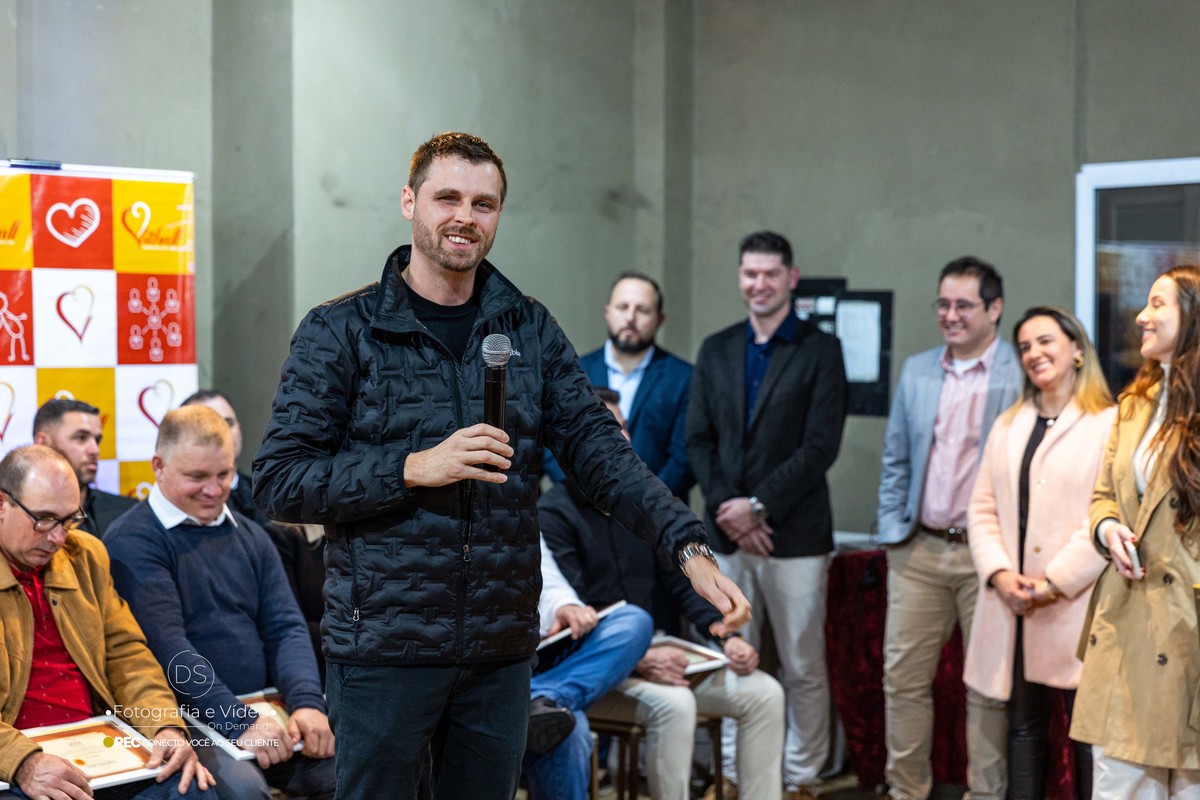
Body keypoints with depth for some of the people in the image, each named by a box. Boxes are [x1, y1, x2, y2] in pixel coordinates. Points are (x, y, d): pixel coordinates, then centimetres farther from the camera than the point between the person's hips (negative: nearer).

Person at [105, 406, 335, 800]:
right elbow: (166, 645, -16)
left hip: (262, 710, 5)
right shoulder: (132, 542, -4)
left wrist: (307, 704, -12)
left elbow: (286, 628, 9)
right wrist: (238, 722, -25)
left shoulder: (250, 536, 16)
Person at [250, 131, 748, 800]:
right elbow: (280, 482, -8)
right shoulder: (340, 332, -3)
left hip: (502, 648, 4)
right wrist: (415, 469, -19)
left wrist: (689, 547, -13)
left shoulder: (531, 330, 8)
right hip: (384, 644, -3)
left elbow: (599, 449, 0)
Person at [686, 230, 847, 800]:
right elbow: (698, 439, 9)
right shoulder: (716, 350, 13)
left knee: (804, 667, 2)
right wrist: (725, 507, -6)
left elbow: (820, 447, -8)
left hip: (795, 536, -3)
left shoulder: (820, 351, -1)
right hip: (727, 534, 4)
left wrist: (757, 506, -12)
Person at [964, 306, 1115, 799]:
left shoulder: (1110, 424, -4)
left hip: (1076, 606, -5)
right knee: (1024, 725, 11)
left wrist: (1056, 582, -15)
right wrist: (999, 573, -5)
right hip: (1012, 608, 6)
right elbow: (983, 508, 11)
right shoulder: (1008, 426, 17)